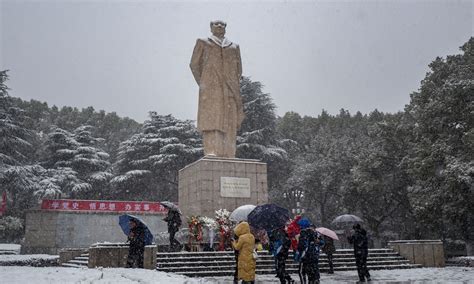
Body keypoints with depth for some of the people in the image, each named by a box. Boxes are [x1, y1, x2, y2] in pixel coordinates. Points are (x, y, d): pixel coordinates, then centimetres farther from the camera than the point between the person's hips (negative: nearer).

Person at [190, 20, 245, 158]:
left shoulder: (234, 47, 23)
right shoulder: (203, 43, 16)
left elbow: (239, 69, 20)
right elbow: (194, 64, 9)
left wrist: (234, 87, 6)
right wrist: (202, 84, 0)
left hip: (229, 89, 3)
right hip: (210, 87, -3)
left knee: (229, 120, -4)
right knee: (210, 117, -15)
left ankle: (227, 155, -5)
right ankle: (211, 152, -22)